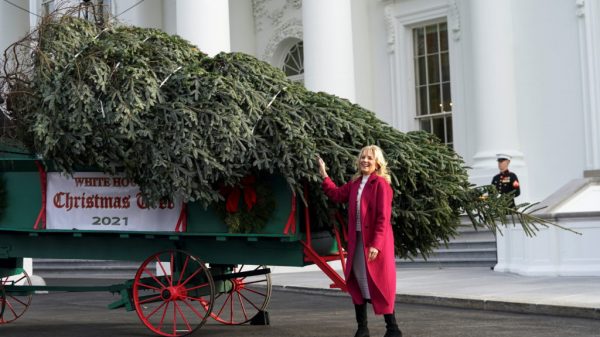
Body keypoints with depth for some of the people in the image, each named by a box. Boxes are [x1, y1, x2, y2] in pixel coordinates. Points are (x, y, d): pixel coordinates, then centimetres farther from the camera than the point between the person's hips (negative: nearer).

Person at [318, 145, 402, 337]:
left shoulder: (381, 184, -12)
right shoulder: (355, 183, 11)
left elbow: (383, 218, -17)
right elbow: (337, 195, 26)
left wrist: (376, 244, -22)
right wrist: (324, 176, 20)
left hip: (375, 242, -8)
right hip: (357, 241, 8)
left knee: (380, 283, -4)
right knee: (357, 282, 12)